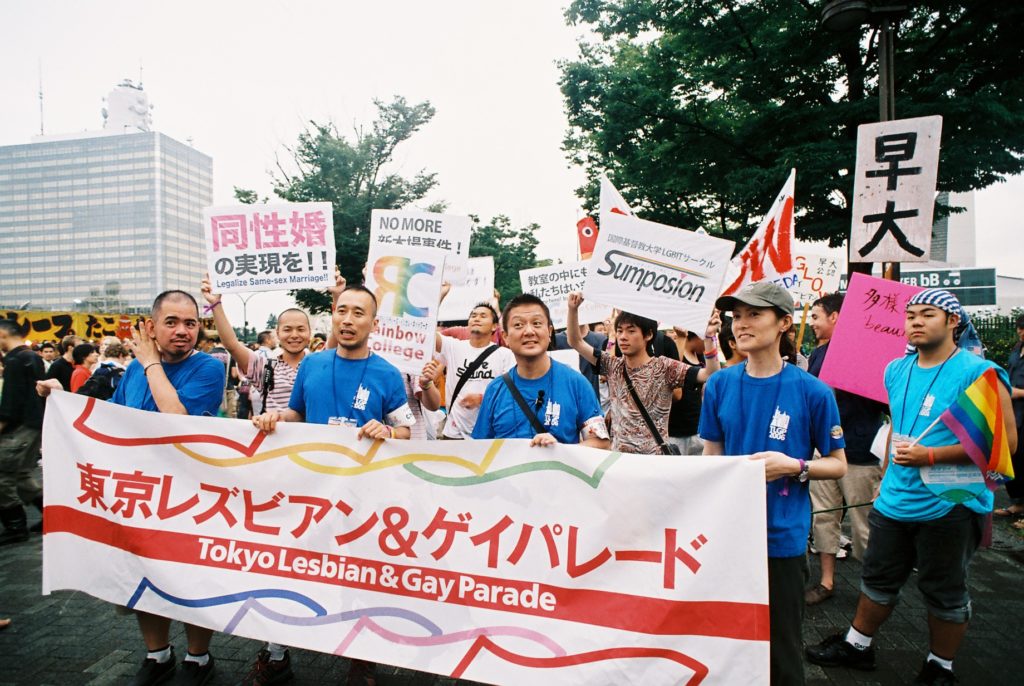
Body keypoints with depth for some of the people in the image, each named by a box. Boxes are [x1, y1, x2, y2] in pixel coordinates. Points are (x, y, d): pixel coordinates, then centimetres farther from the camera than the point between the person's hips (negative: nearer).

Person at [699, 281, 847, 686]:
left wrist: (794, 466, -17)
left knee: (781, 645, 13)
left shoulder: (812, 392, -8)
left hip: (783, 535, -2)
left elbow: (838, 464, 1)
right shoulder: (719, 385, -1)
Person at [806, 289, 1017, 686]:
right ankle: (857, 646, 35)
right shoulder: (896, 371, 6)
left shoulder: (978, 373, -14)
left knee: (946, 593, 13)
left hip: (951, 506, -6)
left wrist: (930, 456, -24)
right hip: (895, 501, 6)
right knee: (878, 579, 19)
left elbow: (1005, 441, -19)